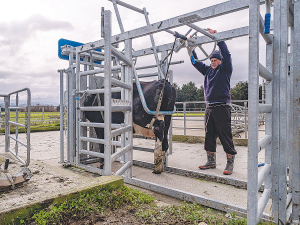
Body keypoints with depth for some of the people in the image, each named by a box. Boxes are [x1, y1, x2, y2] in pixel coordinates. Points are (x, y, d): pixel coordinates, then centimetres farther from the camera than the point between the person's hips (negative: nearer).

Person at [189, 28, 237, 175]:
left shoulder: (225, 70, 3)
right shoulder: (208, 70, 18)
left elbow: (226, 54, -10)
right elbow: (196, 63, 23)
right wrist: (191, 49, 13)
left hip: (222, 108, -6)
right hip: (209, 107, 6)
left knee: (225, 136, -4)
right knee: (209, 135, 9)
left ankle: (230, 163, 8)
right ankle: (211, 161, 20)